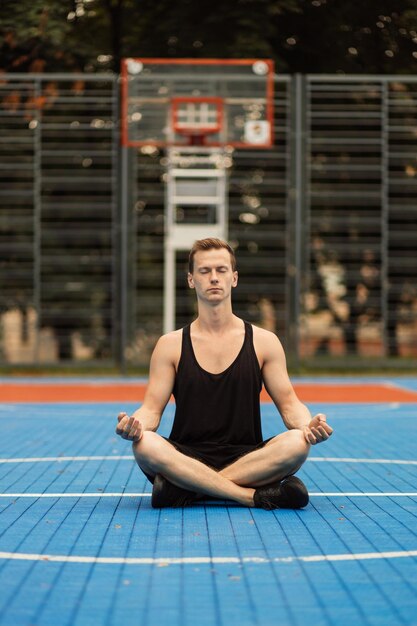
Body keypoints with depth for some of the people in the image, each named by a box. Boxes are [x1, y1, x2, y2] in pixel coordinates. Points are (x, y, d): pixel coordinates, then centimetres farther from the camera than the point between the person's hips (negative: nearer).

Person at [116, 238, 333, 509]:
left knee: (297, 443, -30)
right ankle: (256, 496, -31)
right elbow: (152, 408, 3)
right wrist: (135, 425, -22)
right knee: (145, 445, -34)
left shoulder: (264, 342, 8)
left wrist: (308, 425, -17)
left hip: (247, 459, 1)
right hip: (187, 459, -1)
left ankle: (184, 490, -27)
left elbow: (289, 403, 7)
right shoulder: (170, 345, 7)